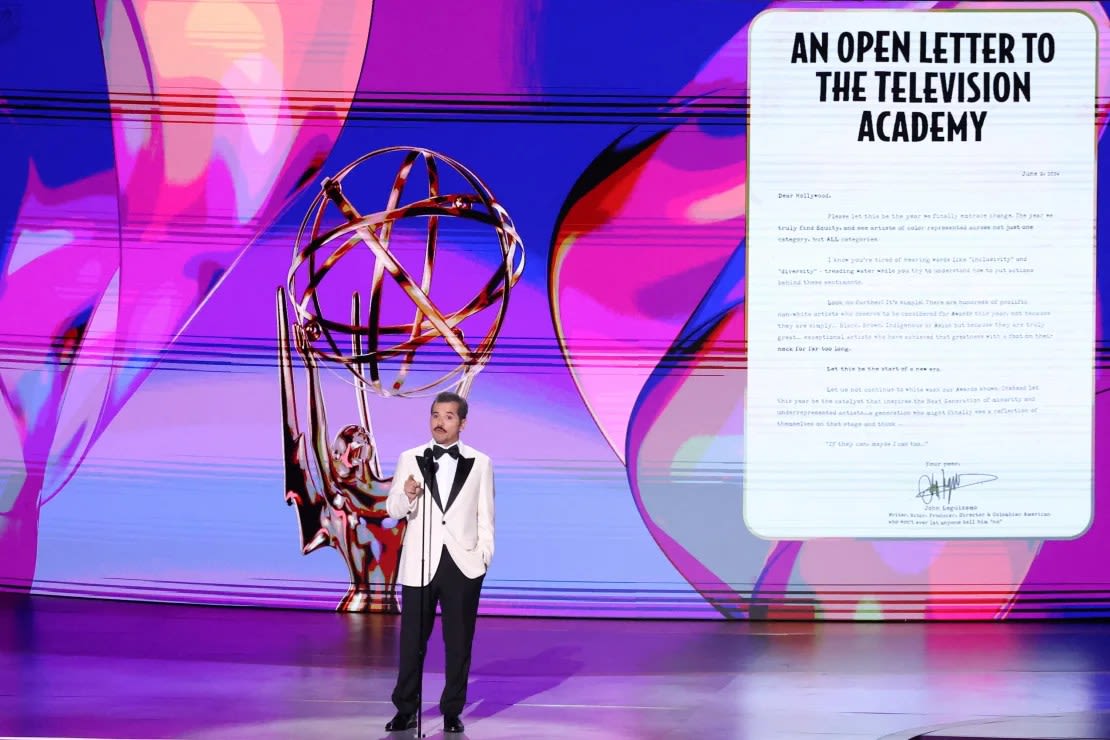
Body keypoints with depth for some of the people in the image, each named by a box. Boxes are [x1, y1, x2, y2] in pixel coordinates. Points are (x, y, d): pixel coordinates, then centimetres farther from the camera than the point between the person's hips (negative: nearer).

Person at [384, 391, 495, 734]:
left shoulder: (480, 462, 3)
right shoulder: (410, 459, 3)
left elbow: (485, 515, 4)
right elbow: (393, 509, 1)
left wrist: (484, 554, -3)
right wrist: (407, 496, -19)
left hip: (463, 564, 0)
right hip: (419, 564, 0)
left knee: (459, 642, 6)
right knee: (412, 641, 5)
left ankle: (452, 711, 15)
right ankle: (406, 710, 15)